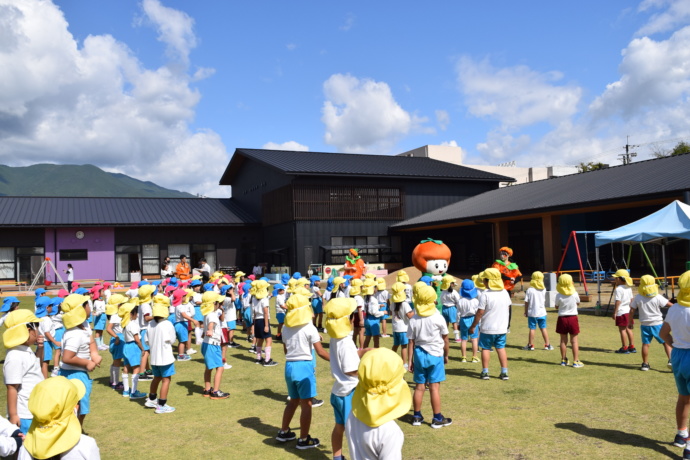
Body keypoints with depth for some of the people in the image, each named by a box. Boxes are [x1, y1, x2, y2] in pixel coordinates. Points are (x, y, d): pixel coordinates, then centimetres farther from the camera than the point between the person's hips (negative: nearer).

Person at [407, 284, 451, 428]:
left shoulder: (414, 320, -5)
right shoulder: (438, 318, -10)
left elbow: (411, 342, -1)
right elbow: (445, 339, 0)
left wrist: (410, 360, 6)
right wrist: (446, 355, 14)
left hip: (419, 355, 3)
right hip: (435, 355, -2)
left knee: (419, 387, 11)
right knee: (434, 388, 2)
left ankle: (417, 416, 21)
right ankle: (437, 419, 10)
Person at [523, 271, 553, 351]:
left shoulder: (530, 290, -11)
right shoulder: (544, 289, -1)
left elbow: (526, 302, -7)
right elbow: (545, 301, 10)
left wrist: (526, 312, 1)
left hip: (532, 313, -3)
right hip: (542, 312, 3)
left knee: (532, 329, 3)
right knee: (543, 328, 11)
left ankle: (531, 345, 8)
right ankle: (547, 345, 16)